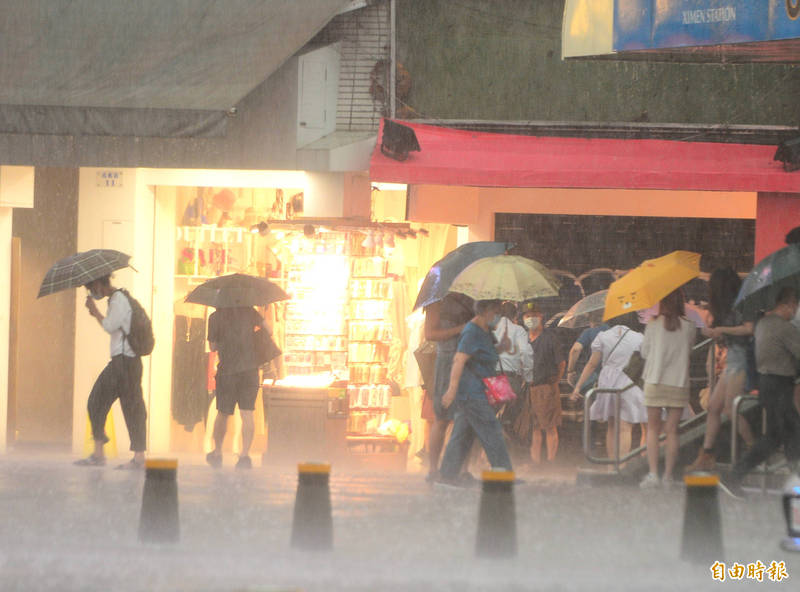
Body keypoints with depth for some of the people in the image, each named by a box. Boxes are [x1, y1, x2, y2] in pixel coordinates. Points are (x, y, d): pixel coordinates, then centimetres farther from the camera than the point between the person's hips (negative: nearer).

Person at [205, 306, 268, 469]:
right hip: (250, 368, 1)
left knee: (223, 414, 13)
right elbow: (266, 328, 16)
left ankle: (217, 453, 24)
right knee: (247, 414, -1)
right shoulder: (248, 311, 1)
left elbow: (212, 347, 1)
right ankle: (245, 454, -11)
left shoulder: (215, 317, -5)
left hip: (227, 371, -1)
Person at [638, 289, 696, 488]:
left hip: (655, 383, -1)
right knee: (672, 430, 7)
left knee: (653, 429, 6)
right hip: (679, 384, 1)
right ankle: (668, 475, 8)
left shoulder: (653, 325, -5)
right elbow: (688, 351, 10)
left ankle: (653, 473, -6)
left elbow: (644, 352, 5)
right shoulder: (689, 327, -3)